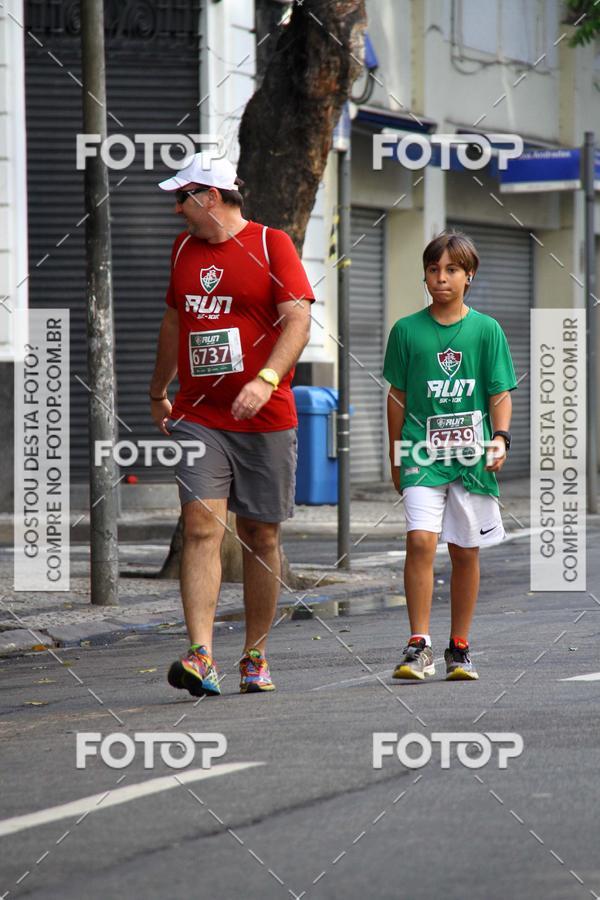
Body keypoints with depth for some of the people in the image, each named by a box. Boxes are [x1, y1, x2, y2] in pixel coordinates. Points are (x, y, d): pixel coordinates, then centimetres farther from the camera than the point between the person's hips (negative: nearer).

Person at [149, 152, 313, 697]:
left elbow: (298, 321, -12)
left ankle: (255, 658, 17)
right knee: (202, 527, -13)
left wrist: (266, 380, -26)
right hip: (198, 417, 3)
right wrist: (158, 393, 34)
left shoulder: (272, 245, -3)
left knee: (261, 538, 5)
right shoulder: (184, 249, 14)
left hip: (265, 420, -3)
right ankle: (201, 658, -21)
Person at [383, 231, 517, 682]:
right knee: (420, 540, -16)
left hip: (471, 454, 1)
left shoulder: (486, 330, 4)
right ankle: (419, 645, -12)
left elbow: (500, 394, 6)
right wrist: (396, 457, 13)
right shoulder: (407, 330, 5)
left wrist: (500, 437, -11)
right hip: (423, 455, -1)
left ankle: (460, 649, 18)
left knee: (466, 551, 6)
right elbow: (398, 396, 11)